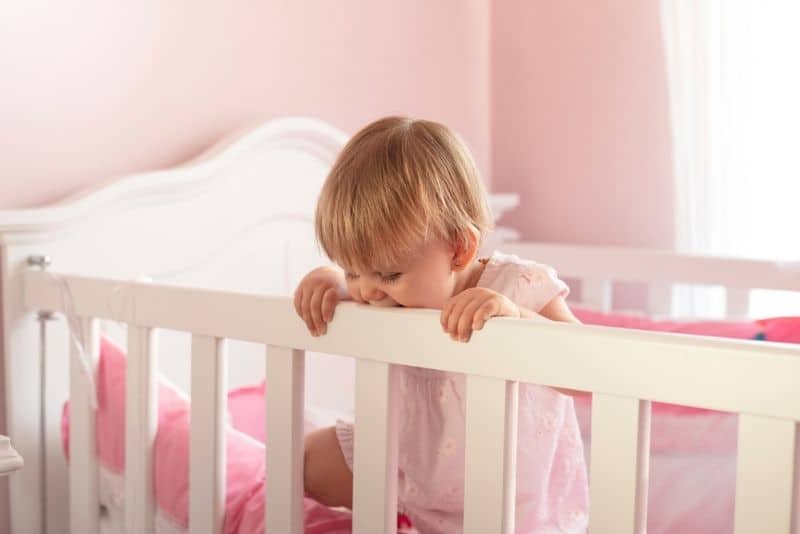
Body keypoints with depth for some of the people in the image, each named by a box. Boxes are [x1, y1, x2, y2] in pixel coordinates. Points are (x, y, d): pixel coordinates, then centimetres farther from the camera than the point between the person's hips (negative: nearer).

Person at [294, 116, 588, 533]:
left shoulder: (518, 290, -24)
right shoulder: (402, 290, -8)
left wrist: (515, 315, -47)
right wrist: (328, 280, -11)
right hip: (411, 469, 5)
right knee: (310, 460, 7)